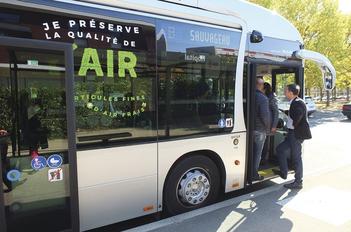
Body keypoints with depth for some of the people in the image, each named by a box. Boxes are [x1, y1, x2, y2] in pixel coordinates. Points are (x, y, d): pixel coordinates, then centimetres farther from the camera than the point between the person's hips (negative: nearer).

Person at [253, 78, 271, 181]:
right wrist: (268, 127, -4)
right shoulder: (263, 98, -16)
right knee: (257, 153, 7)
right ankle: (254, 174, 15)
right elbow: (265, 115, -19)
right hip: (259, 130, -5)